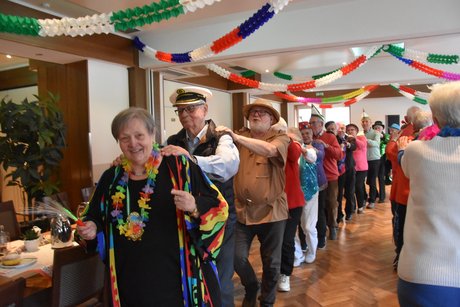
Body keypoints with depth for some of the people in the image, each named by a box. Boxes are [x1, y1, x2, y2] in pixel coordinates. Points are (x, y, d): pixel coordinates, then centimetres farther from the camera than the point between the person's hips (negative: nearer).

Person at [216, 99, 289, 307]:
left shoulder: (280, 138, -5)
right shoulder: (241, 137, 5)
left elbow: (269, 150, -28)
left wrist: (236, 137, -37)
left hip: (271, 210, -2)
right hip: (242, 209, 2)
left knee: (271, 263, 10)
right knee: (237, 256, 3)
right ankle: (251, 288, 36)